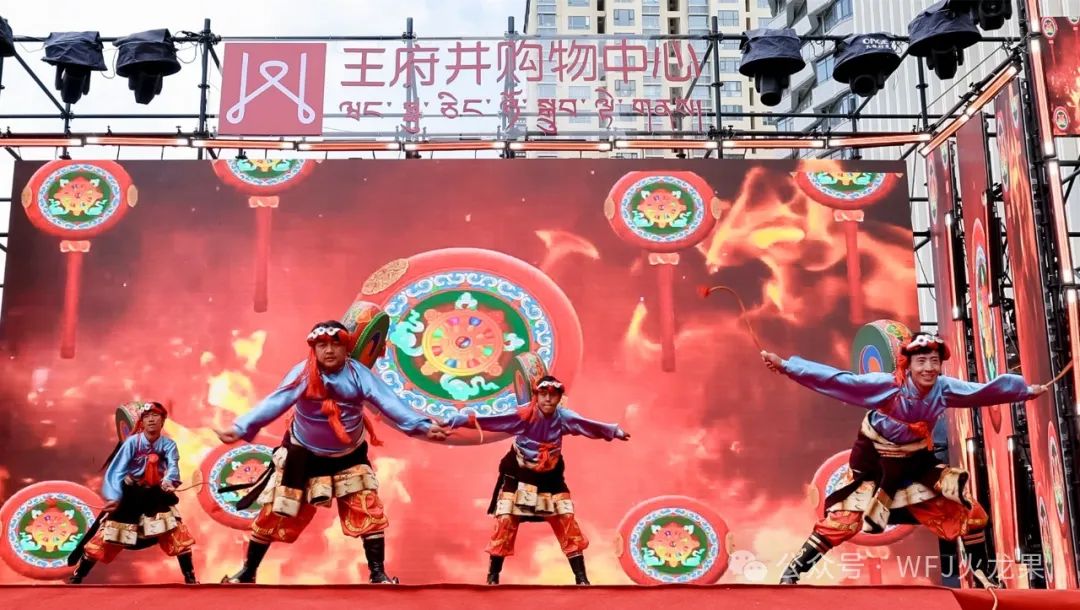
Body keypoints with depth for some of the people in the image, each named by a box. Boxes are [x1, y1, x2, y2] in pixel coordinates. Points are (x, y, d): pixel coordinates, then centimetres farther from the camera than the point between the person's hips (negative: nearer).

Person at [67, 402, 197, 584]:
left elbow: (173, 466, -26)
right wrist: (113, 497, -32)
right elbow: (116, 470, -18)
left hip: (157, 496, 1)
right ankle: (76, 578, 10)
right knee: (105, 537, -4)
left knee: (178, 534, -10)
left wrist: (169, 481, -49)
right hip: (130, 495, -1)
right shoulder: (132, 442, -13)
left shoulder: (168, 444, -8)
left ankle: (190, 579, -1)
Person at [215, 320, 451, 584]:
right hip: (303, 456, -1)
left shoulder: (358, 374, -18)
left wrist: (423, 426, -38)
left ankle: (379, 575, 9)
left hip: (349, 457, 1)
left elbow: (389, 402, -26)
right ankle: (247, 572, 22)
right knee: (274, 515, 4)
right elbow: (273, 403, -28)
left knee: (369, 513, -5)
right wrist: (240, 428, -42)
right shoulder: (303, 373, -20)